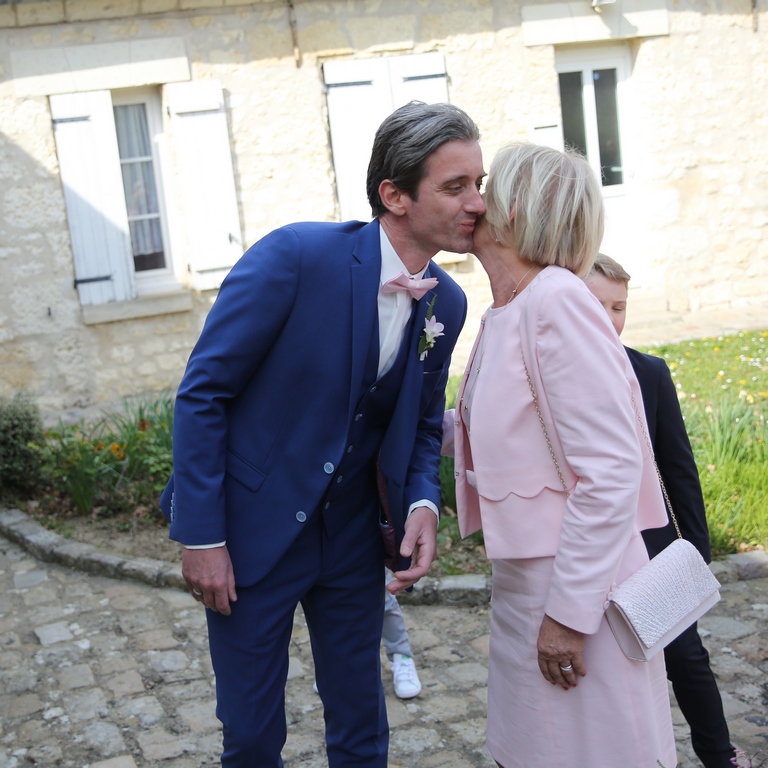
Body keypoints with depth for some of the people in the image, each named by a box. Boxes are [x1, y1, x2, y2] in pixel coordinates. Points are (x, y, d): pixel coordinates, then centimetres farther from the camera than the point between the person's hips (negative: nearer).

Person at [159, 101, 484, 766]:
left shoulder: (448, 304, -3)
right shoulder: (295, 256, -21)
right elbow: (202, 393, -15)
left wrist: (423, 505, -9)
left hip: (352, 535, 5)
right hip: (252, 528, -4)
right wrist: (201, 537, -15)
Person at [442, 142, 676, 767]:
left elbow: (612, 469, -23)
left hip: (574, 589, -9)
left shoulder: (557, 301, -18)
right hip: (522, 577, 9)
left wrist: (569, 611, -21)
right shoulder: (502, 314, 10)